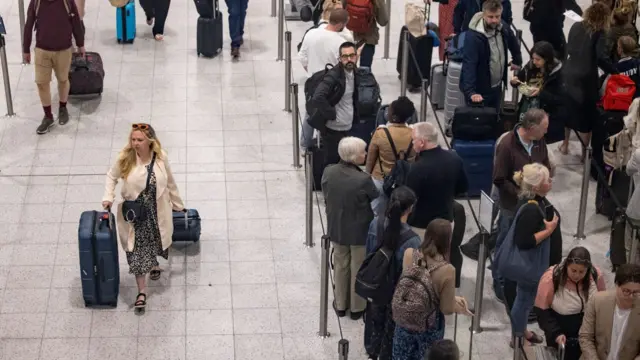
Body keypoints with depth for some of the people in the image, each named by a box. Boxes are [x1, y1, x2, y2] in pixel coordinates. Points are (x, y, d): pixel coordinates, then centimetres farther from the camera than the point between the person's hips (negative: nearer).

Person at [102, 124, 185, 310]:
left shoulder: (161, 158, -13)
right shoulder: (125, 158, -16)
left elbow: (170, 183, 2)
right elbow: (111, 176, 2)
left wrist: (178, 205, 11)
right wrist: (108, 198, -11)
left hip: (157, 211, 1)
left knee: (155, 241, 22)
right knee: (136, 251, 2)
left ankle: (154, 264, 57)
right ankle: (142, 291, 12)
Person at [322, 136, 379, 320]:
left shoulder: (328, 172, -15)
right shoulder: (363, 180, -30)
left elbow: (326, 197, 0)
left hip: (336, 228, 4)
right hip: (360, 231, -4)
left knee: (341, 266, 23)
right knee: (358, 268, 17)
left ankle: (341, 305, 38)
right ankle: (357, 307, 32)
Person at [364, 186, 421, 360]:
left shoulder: (376, 223, -21)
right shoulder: (412, 240, -35)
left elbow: (368, 252, -4)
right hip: (397, 291, -5)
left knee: (375, 317, 31)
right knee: (392, 325, 22)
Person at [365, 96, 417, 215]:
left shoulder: (381, 133, -20)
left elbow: (371, 158, -6)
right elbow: (416, 160, 1)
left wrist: (368, 174, 12)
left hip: (381, 181, -2)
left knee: (377, 214, 15)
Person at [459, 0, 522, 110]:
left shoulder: (503, 27, -5)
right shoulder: (473, 36, -27)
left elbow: (513, 43, 18)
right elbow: (469, 65, -33)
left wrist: (517, 61, 29)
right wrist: (470, 91, -42)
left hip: (497, 87, 7)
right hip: (479, 89, -7)